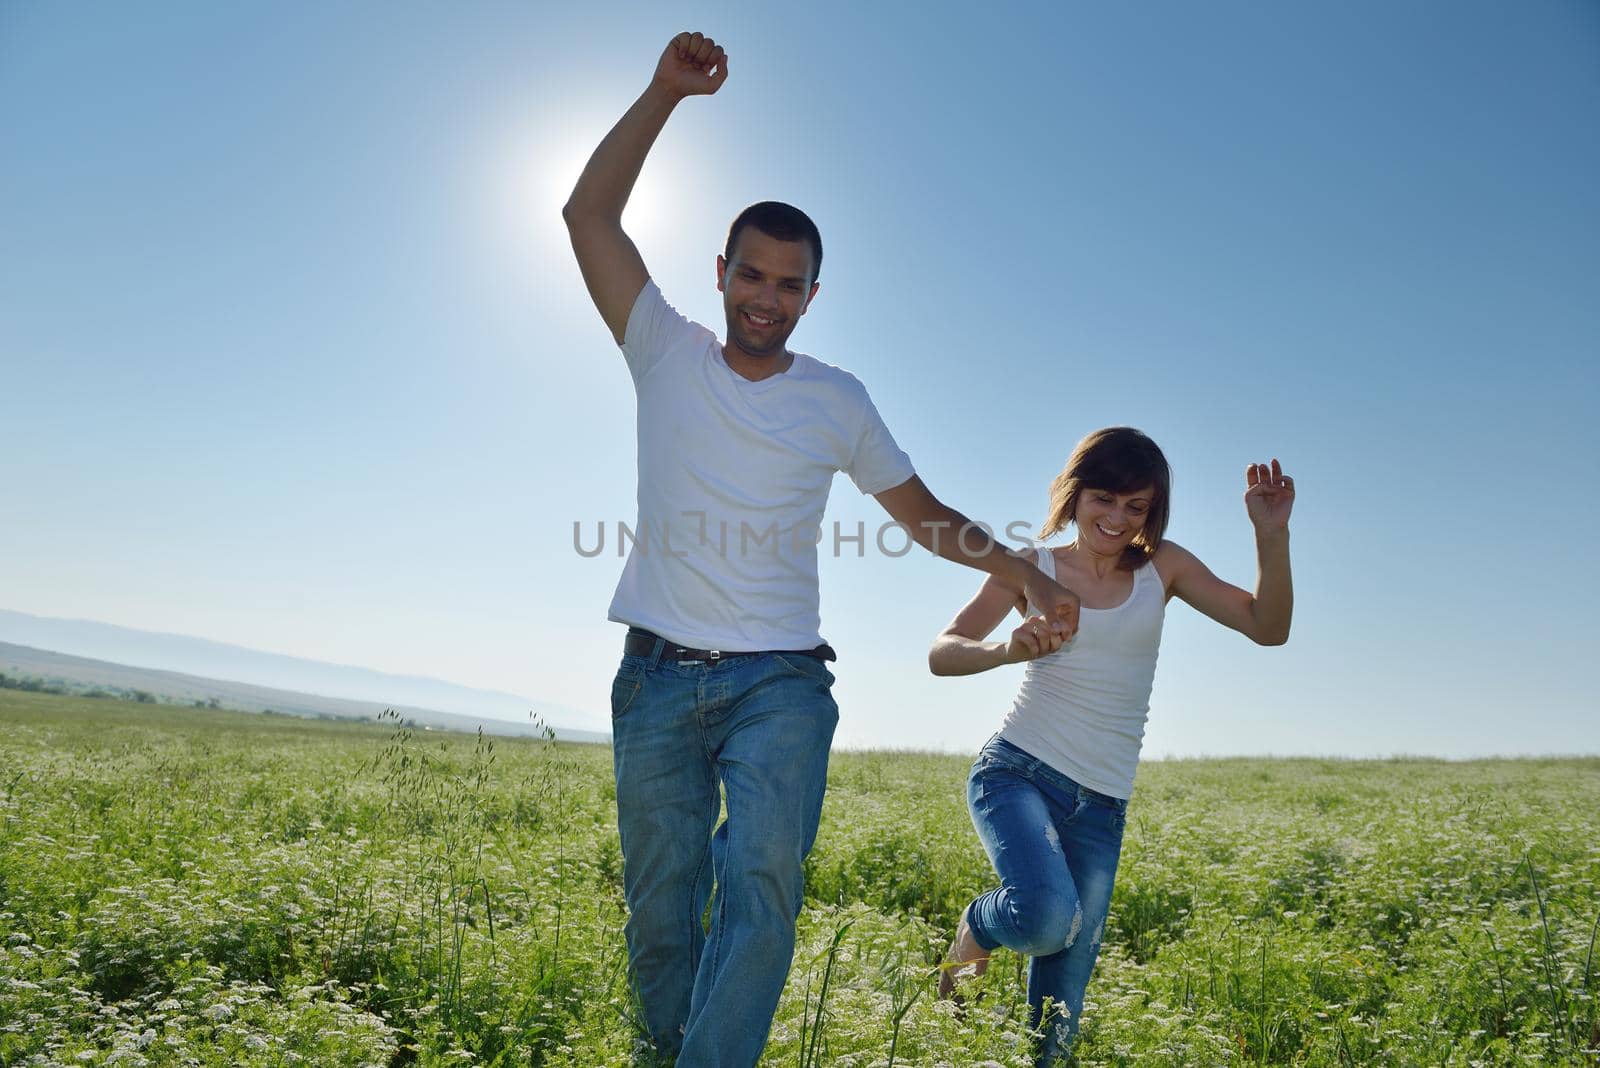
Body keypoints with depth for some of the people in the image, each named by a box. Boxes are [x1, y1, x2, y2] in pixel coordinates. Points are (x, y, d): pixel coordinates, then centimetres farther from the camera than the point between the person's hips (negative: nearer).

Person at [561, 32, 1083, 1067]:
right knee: (660, 907, 4)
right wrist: (666, 92, -3)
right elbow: (590, 215, 1)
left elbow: (925, 512, 14)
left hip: (780, 682, 0)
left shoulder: (836, 399, 9)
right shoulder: (669, 356, 7)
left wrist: (1027, 571, 0)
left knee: (762, 883, -18)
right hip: (659, 677, 1)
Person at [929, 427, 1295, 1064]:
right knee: (1049, 916, -30)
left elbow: (1267, 627, 0)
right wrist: (1007, 649, -29)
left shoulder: (1161, 566, 6)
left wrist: (1272, 534, -15)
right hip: (1018, 772, -3)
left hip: (1102, 805, 3)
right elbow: (942, 654, -8)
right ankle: (976, 930, 4)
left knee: (1056, 1014, 5)